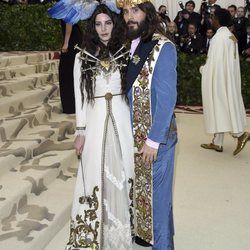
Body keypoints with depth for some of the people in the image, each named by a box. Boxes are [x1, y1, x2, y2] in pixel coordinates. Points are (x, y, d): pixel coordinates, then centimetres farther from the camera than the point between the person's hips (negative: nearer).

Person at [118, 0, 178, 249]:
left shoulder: (163, 48, -17)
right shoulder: (129, 46, 4)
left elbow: (167, 98, -18)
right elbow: (129, 91, 8)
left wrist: (153, 139, -17)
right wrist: (130, 131, 6)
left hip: (156, 135, -6)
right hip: (135, 133, 6)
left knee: (157, 191, 8)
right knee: (141, 188, 20)